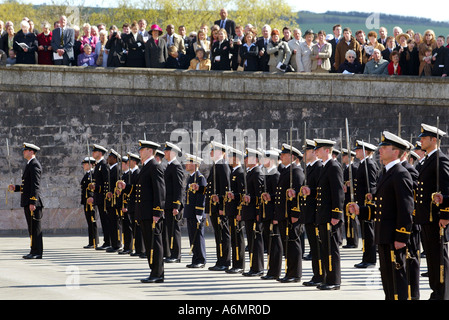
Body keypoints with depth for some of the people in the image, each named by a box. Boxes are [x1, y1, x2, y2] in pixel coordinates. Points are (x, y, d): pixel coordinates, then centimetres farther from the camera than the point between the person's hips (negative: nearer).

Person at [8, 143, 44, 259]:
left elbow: (35, 185, -18)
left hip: (33, 201, -10)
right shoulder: (29, 165, 21)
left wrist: (33, 202, -22)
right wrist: (15, 188, 14)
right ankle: (34, 251, 13)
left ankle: (37, 252, -8)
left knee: (35, 228, -8)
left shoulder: (35, 165, -11)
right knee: (31, 228, 11)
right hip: (28, 202, 10)